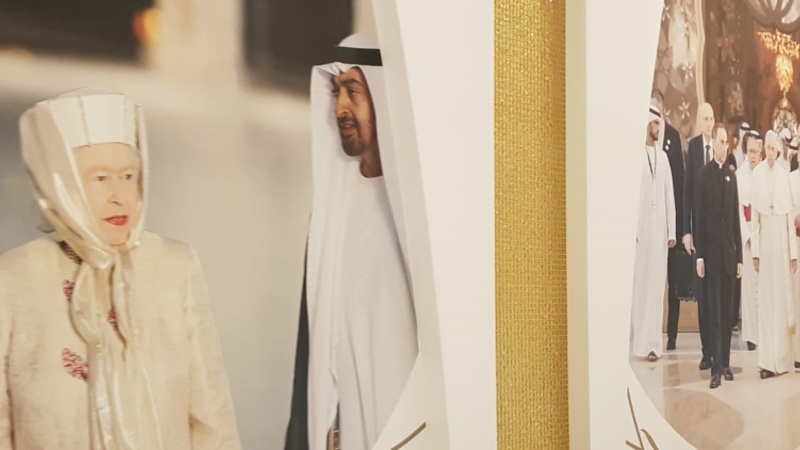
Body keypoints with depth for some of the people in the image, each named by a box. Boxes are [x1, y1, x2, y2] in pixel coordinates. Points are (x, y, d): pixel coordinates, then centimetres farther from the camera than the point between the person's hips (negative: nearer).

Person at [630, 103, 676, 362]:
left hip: (659, 229, 5)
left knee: (656, 285, 5)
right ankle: (637, 341, 4)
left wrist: (671, 232, 8)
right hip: (639, 227, -5)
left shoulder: (663, 157, 13)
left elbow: (669, 197, 13)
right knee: (638, 284, -2)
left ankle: (651, 343, 9)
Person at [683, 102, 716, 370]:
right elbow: (687, 190, 1)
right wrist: (686, 231, -3)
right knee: (701, 293, 5)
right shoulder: (692, 146, 2)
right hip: (699, 228, 1)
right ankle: (706, 350, 13)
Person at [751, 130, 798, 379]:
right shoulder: (757, 173, -1)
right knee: (765, 298, 2)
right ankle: (767, 361, 6)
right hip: (764, 236, -1)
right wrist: (755, 250, -4)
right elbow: (754, 214, -1)